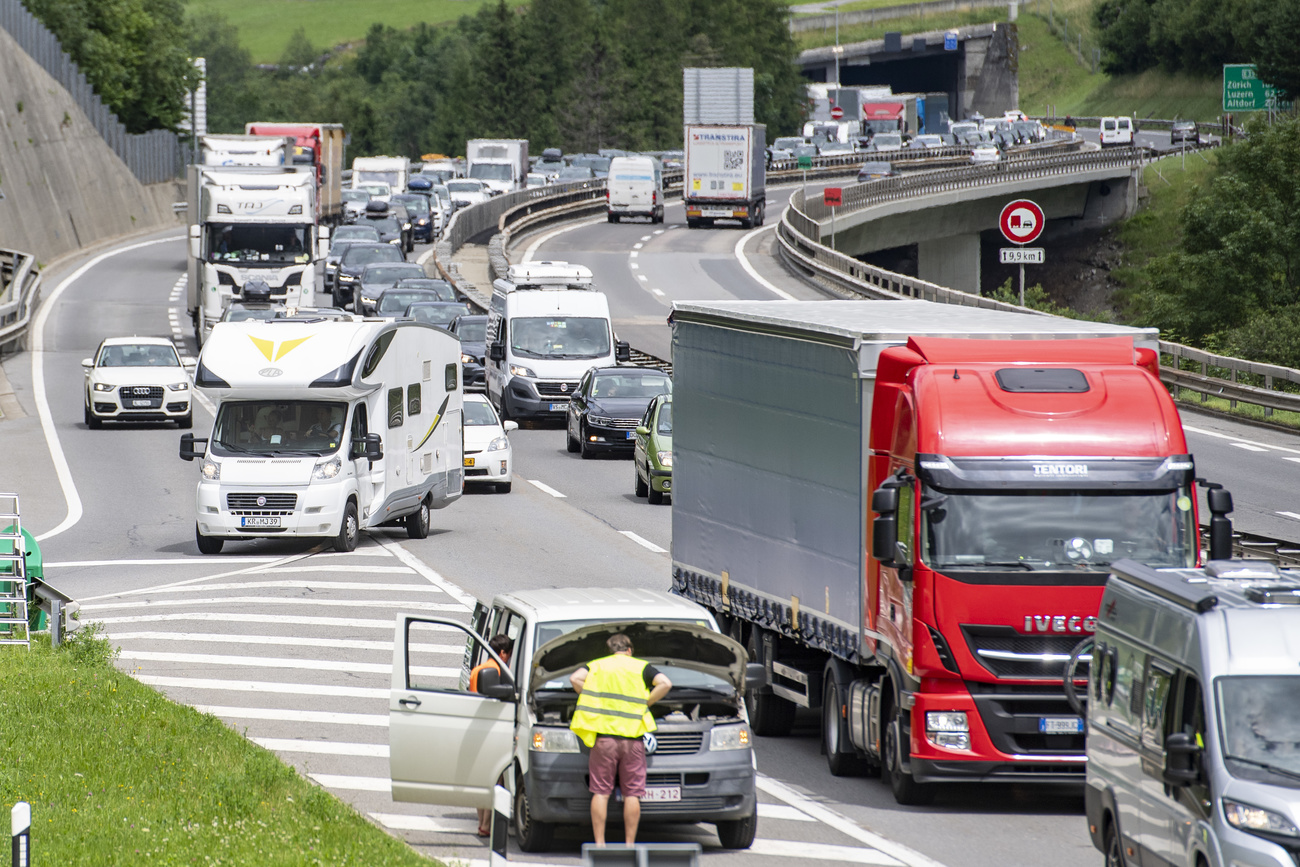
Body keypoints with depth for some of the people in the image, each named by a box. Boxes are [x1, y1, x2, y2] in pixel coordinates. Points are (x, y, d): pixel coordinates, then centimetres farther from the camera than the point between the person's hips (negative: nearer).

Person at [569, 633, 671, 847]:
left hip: (603, 735, 1)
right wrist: (644, 704, 7)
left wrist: (593, 700, 9)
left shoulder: (597, 665, 13)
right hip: (632, 738, -1)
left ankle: (599, 843, 0)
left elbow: (575, 679, -3)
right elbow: (665, 684, -4)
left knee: (601, 792, 4)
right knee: (632, 793, 4)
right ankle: (630, 845, 3)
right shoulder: (641, 667, 10)